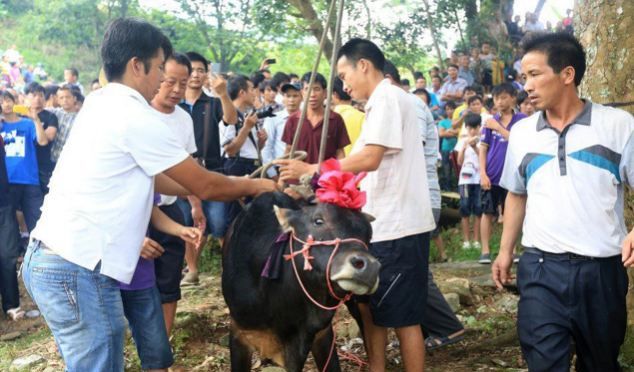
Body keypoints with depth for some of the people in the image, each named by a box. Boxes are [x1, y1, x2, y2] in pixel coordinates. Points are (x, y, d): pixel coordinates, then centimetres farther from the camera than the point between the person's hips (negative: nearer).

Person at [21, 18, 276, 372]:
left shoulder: (102, 104, 14)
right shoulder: (136, 116, -13)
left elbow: (149, 179, 21)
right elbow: (205, 186, -6)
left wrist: (233, 185, 22)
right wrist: (255, 186, 12)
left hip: (50, 257, 9)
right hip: (76, 268, -9)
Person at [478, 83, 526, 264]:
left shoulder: (521, 120, -1)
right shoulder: (490, 121, 4)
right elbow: (483, 148, 4)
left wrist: (499, 128, -16)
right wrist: (483, 173, -4)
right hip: (491, 176, 1)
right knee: (488, 213, 3)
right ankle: (485, 251, 9)